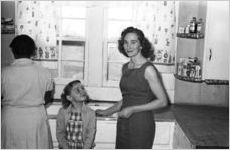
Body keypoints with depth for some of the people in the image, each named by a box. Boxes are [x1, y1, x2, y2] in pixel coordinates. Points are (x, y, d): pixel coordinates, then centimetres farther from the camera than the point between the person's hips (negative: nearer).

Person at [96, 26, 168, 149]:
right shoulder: (125, 67, 8)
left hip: (141, 126, -6)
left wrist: (133, 109, -17)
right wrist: (107, 112, 15)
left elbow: (162, 101, -13)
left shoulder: (148, 69, -13)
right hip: (123, 124, 6)